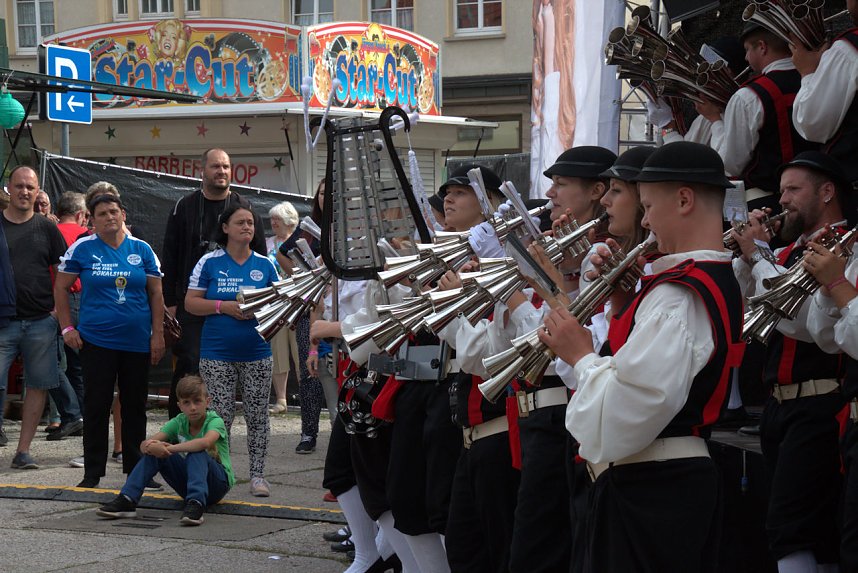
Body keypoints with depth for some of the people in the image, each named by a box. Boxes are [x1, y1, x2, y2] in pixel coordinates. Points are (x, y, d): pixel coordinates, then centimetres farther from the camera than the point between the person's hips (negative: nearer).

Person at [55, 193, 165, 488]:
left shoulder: (141, 249, 4)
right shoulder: (82, 248, -1)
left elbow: (156, 294, 6)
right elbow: (60, 288, 5)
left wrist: (158, 334, 1)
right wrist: (67, 328, -2)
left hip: (138, 342, 2)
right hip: (97, 340, -2)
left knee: (135, 406, 9)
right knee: (96, 406, 1)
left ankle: (135, 469, 20)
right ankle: (92, 473, 9)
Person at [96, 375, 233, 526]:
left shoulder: (214, 421, -17)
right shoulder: (179, 422, -2)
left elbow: (206, 442, -42)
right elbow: (144, 444, -11)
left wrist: (169, 448, -40)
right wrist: (149, 446, -37)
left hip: (219, 483, -5)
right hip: (188, 482, 5)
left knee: (197, 452, -34)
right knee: (154, 451, -15)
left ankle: (196, 504, -49)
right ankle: (127, 500, -21)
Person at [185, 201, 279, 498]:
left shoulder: (265, 265, 7)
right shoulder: (209, 263, 1)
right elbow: (191, 303, -1)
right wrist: (225, 307, -14)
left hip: (256, 353, 2)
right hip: (217, 354, -2)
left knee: (257, 416, 4)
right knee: (220, 417, 0)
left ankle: (257, 474, 11)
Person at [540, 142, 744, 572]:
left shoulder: (677, 295, -21)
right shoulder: (720, 282, 11)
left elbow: (627, 415, -28)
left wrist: (581, 356, -12)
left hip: (645, 491, -10)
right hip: (684, 479, 10)